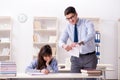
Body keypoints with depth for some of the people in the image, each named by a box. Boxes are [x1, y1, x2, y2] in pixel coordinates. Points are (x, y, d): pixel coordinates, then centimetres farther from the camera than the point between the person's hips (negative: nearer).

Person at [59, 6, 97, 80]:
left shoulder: (87, 23, -10)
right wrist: (64, 45, -32)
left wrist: (79, 43, -46)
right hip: (76, 58, 3)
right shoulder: (68, 27, 2)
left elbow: (91, 34, -29)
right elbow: (61, 40, -7)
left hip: (89, 57, -3)